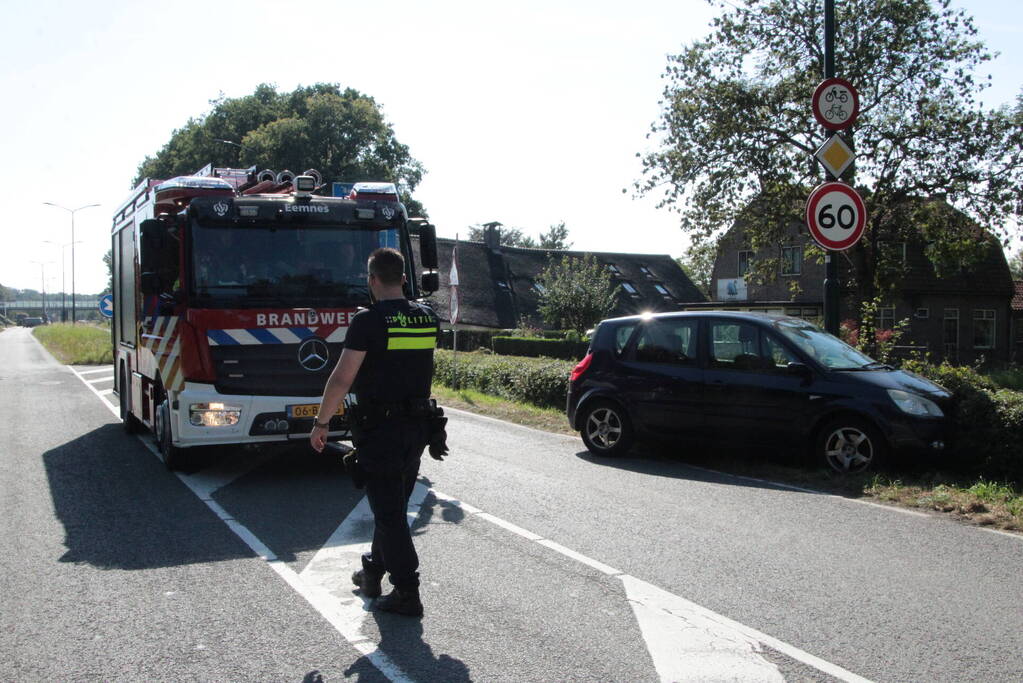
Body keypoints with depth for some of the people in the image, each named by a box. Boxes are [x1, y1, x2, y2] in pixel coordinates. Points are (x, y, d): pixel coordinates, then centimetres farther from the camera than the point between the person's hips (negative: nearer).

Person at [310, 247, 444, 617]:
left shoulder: (368, 320, -15)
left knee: (388, 512, 0)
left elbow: (342, 379, -16)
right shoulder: (428, 319, 4)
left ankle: (407, 593, 2)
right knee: (393, 505, 20)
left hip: (379, 430, -7)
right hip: (419, 427, 7)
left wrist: (321, 424, -7)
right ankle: (373, 572, 36)